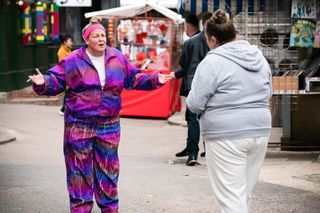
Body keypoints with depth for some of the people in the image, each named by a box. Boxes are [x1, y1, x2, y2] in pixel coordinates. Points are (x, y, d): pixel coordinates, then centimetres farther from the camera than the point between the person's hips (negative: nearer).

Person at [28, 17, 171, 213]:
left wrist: (154, 79, 3)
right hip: (79, 123, -3)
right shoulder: (73, 61, -6)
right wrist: (43, 83, -22)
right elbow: (56, 82, -2)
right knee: (80, 169, 1)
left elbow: (134, 79, 15)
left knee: (108, 167, 10)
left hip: (109, 124, 3)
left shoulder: (117, 58, 4)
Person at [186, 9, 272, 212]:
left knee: (232, 196, -4)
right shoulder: (259, 58, 10)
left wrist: (216, 102, 8)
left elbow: (195, 103, -12)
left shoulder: (212, 62, -11)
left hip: (227, 136, -7)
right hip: (261, 131, 7)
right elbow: (268, 93, 20)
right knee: (244, 193, 16)